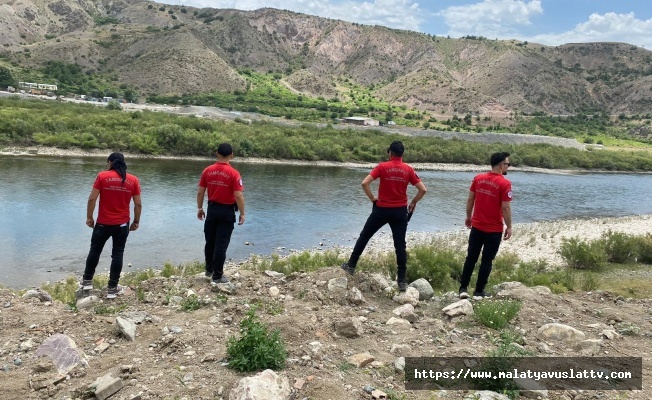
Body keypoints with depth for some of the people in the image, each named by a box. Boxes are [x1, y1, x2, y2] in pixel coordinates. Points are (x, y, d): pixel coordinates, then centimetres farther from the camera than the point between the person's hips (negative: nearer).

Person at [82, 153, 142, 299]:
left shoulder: (102, 176, -6)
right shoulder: (133, 180, -1)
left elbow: (92, 199, -9)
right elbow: (138, 204, 0)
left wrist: (89, 217, 1)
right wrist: (136, 221, 10)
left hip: (103, 223, -1)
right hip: (122, 224, 1)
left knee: (95, 251, 18)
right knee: (117, 255, 7)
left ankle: (87, 281, 30)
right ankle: (112, 288, 10)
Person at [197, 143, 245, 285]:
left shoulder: (207, 170, -1)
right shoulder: (233, 173, -15)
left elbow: (200, 192, 3)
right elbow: (238, 196, -17)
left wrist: (200, 208, 15)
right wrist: (242, 214, -7)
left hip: (212, 209, 4)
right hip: (227, 211, -4)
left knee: (210, 242, 18)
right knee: (221, 244, 2)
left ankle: (209, 269, 34)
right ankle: (217, 276, 7)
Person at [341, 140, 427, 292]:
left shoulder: (382, 166, -7)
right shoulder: (408, 170, -1)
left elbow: (364, 183, -15)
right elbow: (423, 190, -3)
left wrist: (372, 198, -1)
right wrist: (413, 202, 12)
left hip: (382, 209, -2)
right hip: (400, 211, 2)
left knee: (364, 237, 16)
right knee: (400, 246, 6)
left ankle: (351, 265, 24)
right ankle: (402, 281, 8)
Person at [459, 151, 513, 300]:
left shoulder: (478, 178, 0)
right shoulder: (504, 183, -15)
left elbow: (470, 200, 6)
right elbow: (506, 207, -15)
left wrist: (468, 217, 18)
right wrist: (509, 227, -5)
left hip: (477, 226, 4)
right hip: (494, 230, -4)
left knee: (471, 258, 12)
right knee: (487, 261, 7)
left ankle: (463, 288, 14)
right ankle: (479, 291, 14)